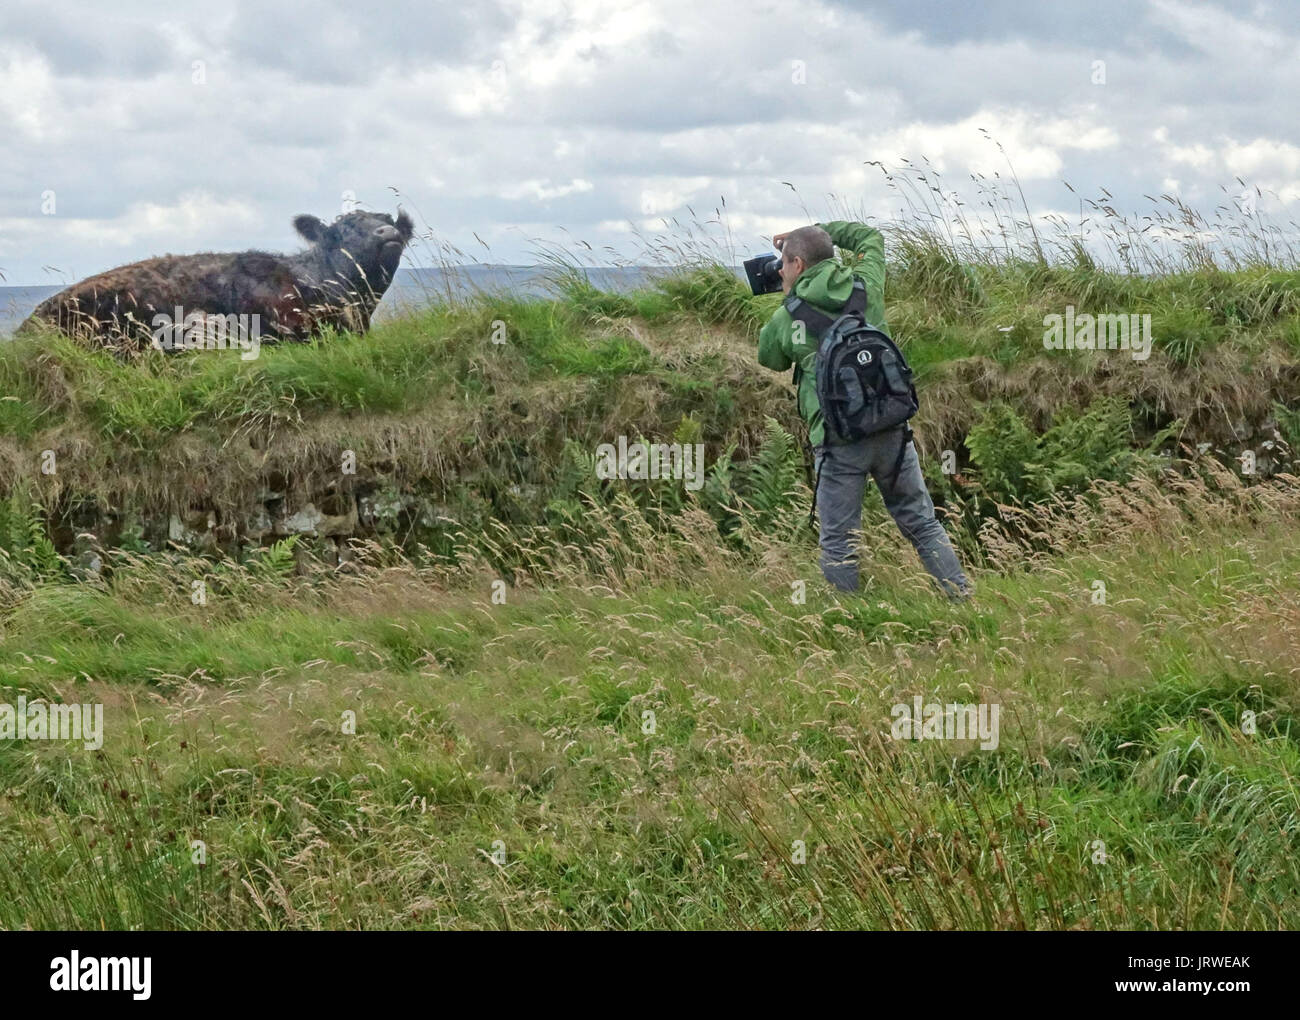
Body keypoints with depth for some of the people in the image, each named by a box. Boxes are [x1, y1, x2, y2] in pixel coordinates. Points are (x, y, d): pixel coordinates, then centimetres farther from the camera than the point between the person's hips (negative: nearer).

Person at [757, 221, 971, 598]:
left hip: (838, 439, -3)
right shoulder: (865, 286, 5)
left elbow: (769, 359, 19)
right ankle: (962, 600, 13)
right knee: (923, 526, 14)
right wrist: (814, 232, 28)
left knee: (838, 543, 4)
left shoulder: (785, 318, -2)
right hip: (891, 428, 3)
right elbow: (870, 236, 26)